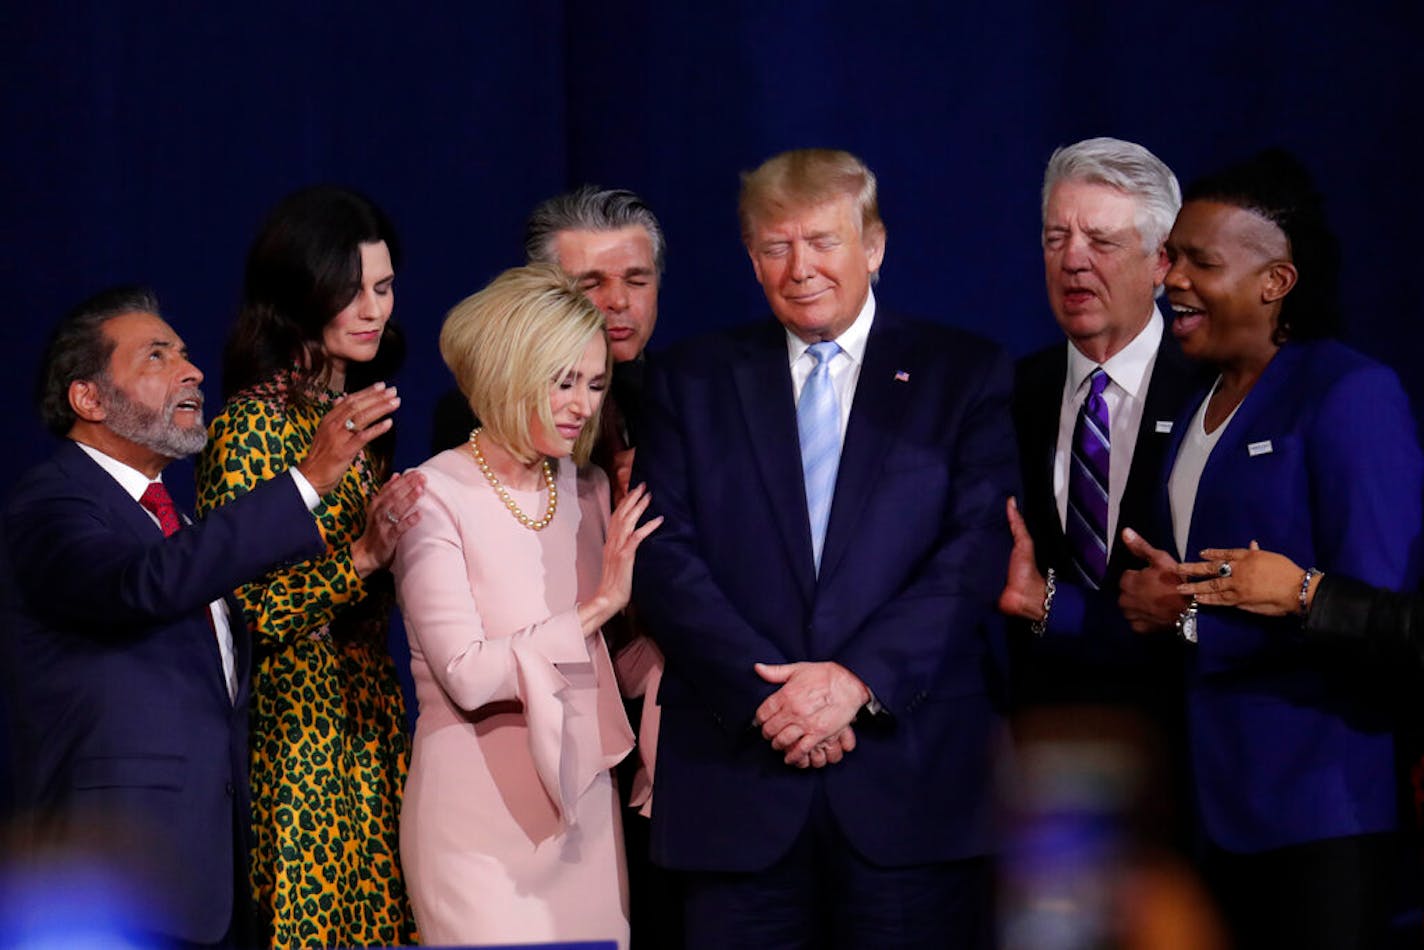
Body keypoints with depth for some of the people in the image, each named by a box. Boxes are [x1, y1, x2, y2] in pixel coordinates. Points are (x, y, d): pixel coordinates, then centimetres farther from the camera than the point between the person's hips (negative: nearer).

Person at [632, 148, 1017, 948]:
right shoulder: (692, 382, 12)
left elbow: (980, 551, -3)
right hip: (738, 782, 1)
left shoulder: (966, 374, 7)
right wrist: (764, 693, -11)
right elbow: (664, 558, 3)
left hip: (914, 783, -1)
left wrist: (858, 678, -14)